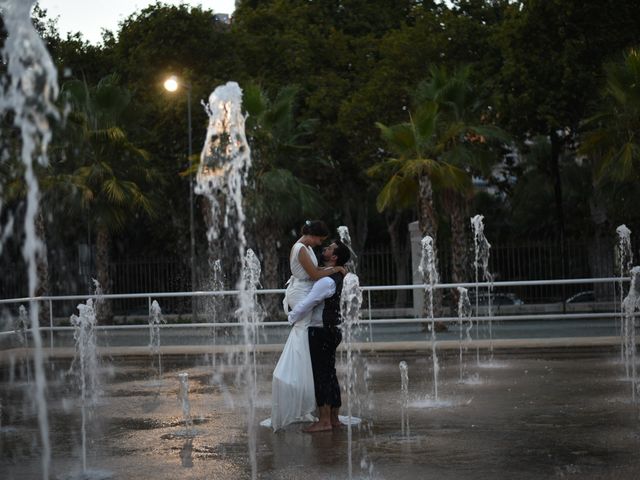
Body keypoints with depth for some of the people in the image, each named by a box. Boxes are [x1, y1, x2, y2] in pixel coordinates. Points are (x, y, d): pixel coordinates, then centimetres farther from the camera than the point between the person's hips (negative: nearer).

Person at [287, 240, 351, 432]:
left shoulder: (327, 281, -20)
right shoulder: (337, 277, 12)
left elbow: (305, 305, -18)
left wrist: (291, 318, -2)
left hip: (321, 332, -10)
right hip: (332, 330, 10)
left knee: (321, 375, -7)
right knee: (330, 374, 12)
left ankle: (324, 420, -5)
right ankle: (333, 418, 17)